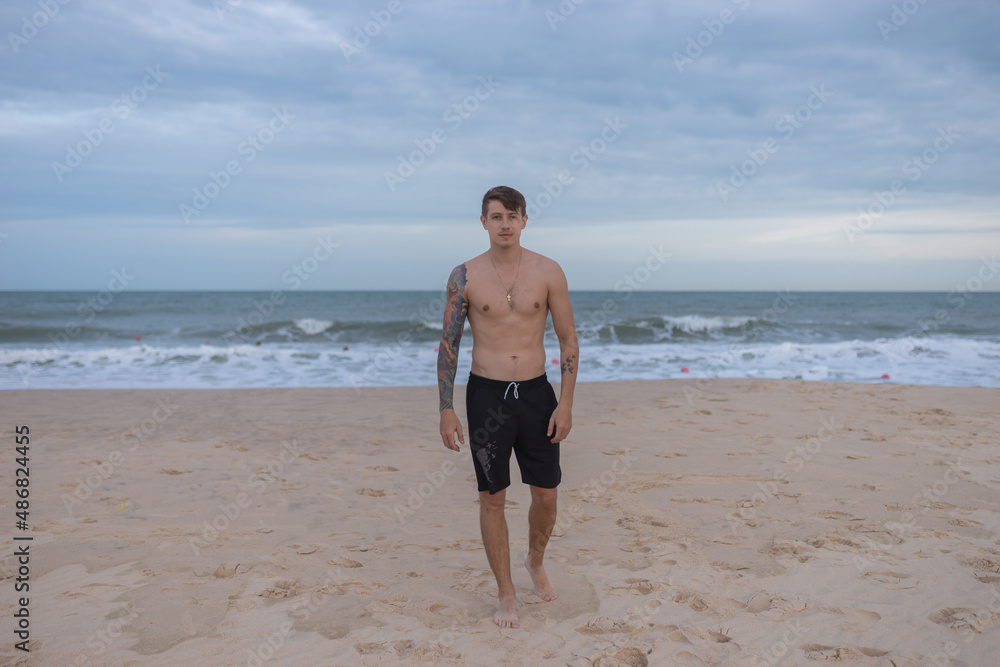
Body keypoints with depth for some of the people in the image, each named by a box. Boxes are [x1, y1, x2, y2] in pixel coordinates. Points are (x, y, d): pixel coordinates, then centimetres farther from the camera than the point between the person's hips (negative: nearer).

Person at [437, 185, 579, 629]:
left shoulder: (548, 272, -1)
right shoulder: (464, 276, -3)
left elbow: (568, 340, 2)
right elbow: (448, 345, 2)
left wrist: (565, 403, -5)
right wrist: (446, 409, -3)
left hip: (536, 393, 1)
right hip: (487, 395, -1)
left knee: (546, 493, 8)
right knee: (492, 498, 5)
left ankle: (535, 562, 39)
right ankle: (506, 594, 22)